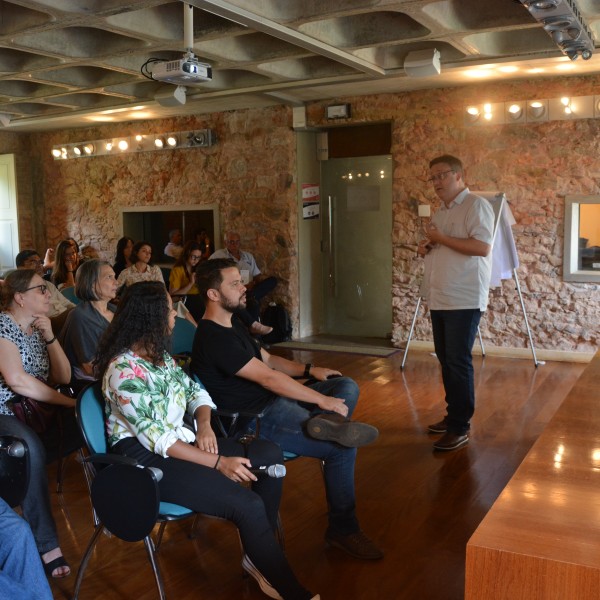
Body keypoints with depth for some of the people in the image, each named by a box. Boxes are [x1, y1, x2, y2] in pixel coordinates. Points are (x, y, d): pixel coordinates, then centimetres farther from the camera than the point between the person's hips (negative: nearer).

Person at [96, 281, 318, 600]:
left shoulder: (159, 354, 8)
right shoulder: (123, 370, -20)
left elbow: (194, 390, 13)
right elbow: (157, 439, -23)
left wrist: (204, 424, -10)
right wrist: (219, 463, -24)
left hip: (177, 440, 9)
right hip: (144, 458, -9)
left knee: (269, 453, -3)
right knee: (248, 504, -23)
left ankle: (258, 556, 4)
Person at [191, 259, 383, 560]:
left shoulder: (232, 325, 13)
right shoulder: (212, 338, -20)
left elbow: (268, 359, 20)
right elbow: (268, 377, -22)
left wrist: (309, 370, 5)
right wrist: (322, 399, -17)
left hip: (274, 401, 10)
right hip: (256, 420, -10)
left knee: (347, 385, 5)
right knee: (342, 448, -14)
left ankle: (326, 421, -25)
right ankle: (343, 529, 2)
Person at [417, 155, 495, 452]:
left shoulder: (476, 205, -9)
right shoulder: (441, 211, 18)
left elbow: (482, 247, -21)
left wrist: (441, 238, -16)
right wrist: (426, 248, 6)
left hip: (464, 300, -9)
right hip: (440, 299, 9)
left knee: (458, 362, -6)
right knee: (445, 360, 13)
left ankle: (460, 428, 2)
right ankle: (454, 415, 25)